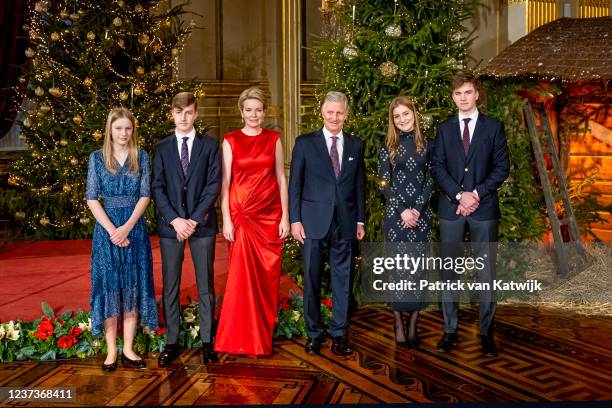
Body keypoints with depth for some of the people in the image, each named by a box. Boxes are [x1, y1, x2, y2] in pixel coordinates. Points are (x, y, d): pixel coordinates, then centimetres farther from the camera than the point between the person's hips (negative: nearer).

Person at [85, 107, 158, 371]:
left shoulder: (141, 157, 5)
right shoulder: (97, 157, 3)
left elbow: (145, 195, -1)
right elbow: (92, 198, -2)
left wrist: (127, 227, -12)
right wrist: (112, 229, -12)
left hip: (134, 228, 1)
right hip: (107, 228, -1)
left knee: (133, 287, 4)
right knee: (109, 286, 2)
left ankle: (128, 349, 12)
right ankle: (111, 350, 9)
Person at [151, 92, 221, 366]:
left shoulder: (209, 146, 5)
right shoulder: (162, 148, 9)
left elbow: (213, 185, -2)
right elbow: (157, 188, 2)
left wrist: (194, 219, -11)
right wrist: (175, 219, -11)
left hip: (202, 223, -1)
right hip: (170, 224, 1)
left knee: (206, 284, 4)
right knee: (170, 286, 4)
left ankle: (207, 341, 12)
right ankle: (172, 342, 13)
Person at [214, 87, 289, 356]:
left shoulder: (274, 139, 8)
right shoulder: (230, 141, 3)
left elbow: (281, 178, 7)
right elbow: (225, 182, 0)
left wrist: (285, 216, 1)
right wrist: (226, 220, -7)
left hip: (270, 214, 2)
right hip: (242, 214, -2)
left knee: (268, 277, 6)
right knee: (242, 276, -5)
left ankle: (264, 337, 20)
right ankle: (243, 339, 8)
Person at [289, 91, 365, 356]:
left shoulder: (356, 145, 9)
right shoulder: (305, 143, 2)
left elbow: (359, 185, 12)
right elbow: (295, 184, 1)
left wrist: (360, 220, 8)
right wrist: (295, 220, -5)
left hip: (345, 223, 2)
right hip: (314, 222, -2)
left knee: (342, 280, 6)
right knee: (312, 280, 5)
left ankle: (339, 334, 17)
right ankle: (314, 333, 18)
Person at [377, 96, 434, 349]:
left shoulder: (426, 144, 7)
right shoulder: (388, 146, 4)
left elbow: (430, 180, 4)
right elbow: (384, 183, -1)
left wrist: (417, 209, -8)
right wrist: (403, 211, -10)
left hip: (421, 214, 1)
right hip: (395, 214, -1)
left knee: (418, 266, 2)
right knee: (397, 267, -1)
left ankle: (413, 324, 10)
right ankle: (399, 324, 8)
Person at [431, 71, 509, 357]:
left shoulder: (493, 127, 7)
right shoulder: (445, 129, 11)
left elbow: (502, 167, 1)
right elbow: (437, 167, 3)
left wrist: (477, 193, -11)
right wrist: (459, 195, -11)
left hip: (484, 208, -1)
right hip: (451, 208, 2)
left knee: (486, 271, 1)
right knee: (449, 271, 4)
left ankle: (486, 333, 10)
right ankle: (450, 330, 12)